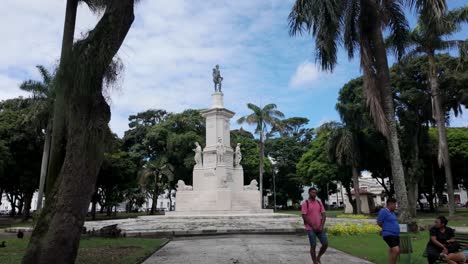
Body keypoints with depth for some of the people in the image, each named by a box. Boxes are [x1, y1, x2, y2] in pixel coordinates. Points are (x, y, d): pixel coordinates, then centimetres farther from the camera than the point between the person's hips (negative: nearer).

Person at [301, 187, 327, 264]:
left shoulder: (319, 203, 8)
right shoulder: (305, 203, -7)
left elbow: (323, 215, 5)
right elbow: (304, 217, -11)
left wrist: (321, 226, -8)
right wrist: (313, 227, -13)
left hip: (320, 228, 5)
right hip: (310, 229, -4)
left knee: (325, 244, 0)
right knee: (313, 246, -3)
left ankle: (318, 257, 24)